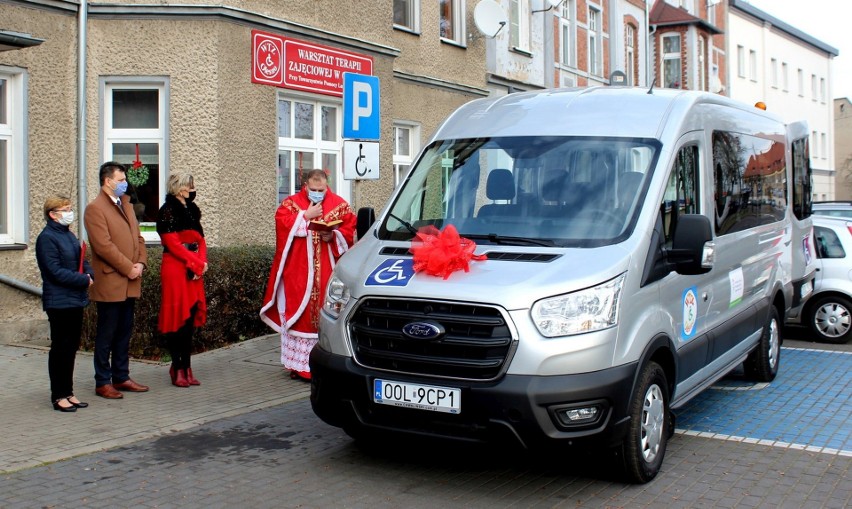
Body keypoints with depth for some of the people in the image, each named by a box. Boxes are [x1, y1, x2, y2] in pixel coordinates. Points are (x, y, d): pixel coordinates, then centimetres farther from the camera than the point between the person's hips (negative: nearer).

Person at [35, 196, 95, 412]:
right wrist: (83, 280, -16)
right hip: (59, 302, -8)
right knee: (60, 348, -1)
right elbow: (56, 271, -18)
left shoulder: (69, 235, 15)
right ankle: (59, 396, 8)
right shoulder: (46, 238, -12)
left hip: (76, 300, 8)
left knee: (72, 347, 12)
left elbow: (83, 260, 17)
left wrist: (89, 274, -4)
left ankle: (68, 392, 21)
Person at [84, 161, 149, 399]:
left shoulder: (126, 205, 17)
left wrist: (140, 263, 0)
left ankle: (121, 377, 22)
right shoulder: (95, 208, -9)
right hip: (109, 283, -8)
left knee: (124, 332, 13)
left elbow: (138, 237, 16)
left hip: (130, 283, 8)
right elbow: (104, 245, -18)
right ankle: (102, 382, 8)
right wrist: (128, 268, -15)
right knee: (106, 335, 0)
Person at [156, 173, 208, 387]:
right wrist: (198, 264, -10)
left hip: (194, 270, 7)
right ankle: (177, 369, 2)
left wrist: (201, 263, -3)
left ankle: (186, 368, 12)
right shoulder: (167, 211, -6)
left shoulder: (192, 210, 16)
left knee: (191, 317, 6)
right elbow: (173, 244, -12)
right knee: (177, 317, -5)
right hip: (175, 269, -7)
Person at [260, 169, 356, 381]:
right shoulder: (291, 203, 6)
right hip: (298, 272, 0)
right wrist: (306, 216, -12)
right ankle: (298, 364, 8)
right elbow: (282, 224, -7)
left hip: (328, 271, 0)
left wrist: (333, 236, -13)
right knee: (299, 313, 1)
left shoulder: (339, 205, 7)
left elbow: (349, 228, 3)